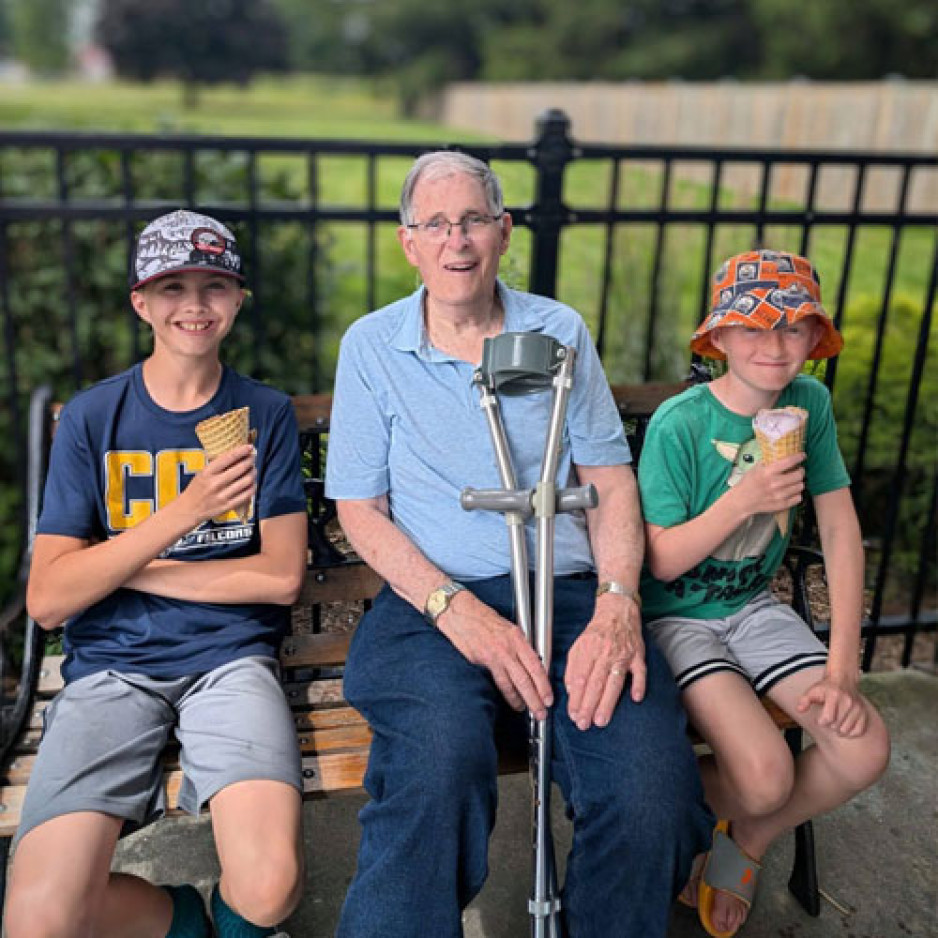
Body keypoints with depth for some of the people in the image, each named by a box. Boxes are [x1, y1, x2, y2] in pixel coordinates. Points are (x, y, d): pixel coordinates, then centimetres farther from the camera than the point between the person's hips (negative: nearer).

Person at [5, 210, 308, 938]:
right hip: (110, 666, 1)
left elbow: (282, 575, -2)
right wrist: (185, 512, -16)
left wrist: (117, 567, -4)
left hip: (232, 659, 0)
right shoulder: (91, 418, 4)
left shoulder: (265, 414, 6)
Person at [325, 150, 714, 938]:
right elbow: (360, 510, 4)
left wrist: (618, 603, -9)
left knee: (651, 782, -25)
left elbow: (610, 480, 10)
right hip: (434, 601, -1)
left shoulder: (561, 332, 12)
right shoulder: (371, 344, 8)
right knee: (440, 764, -35)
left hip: (572, 592, 2)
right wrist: (456, 609, -12)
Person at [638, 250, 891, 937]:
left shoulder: (810, 402, -4)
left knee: (865, 751, -12)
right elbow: (663, 561, -14)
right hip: (676, 617, -5)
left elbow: (841, 530, -2)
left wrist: (843, 665, -8)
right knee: (766, 776, -24)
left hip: (754, 607, 5)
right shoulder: (679, 424, -19)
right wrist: (744, 499, -29)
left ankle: (747, 844, 16)